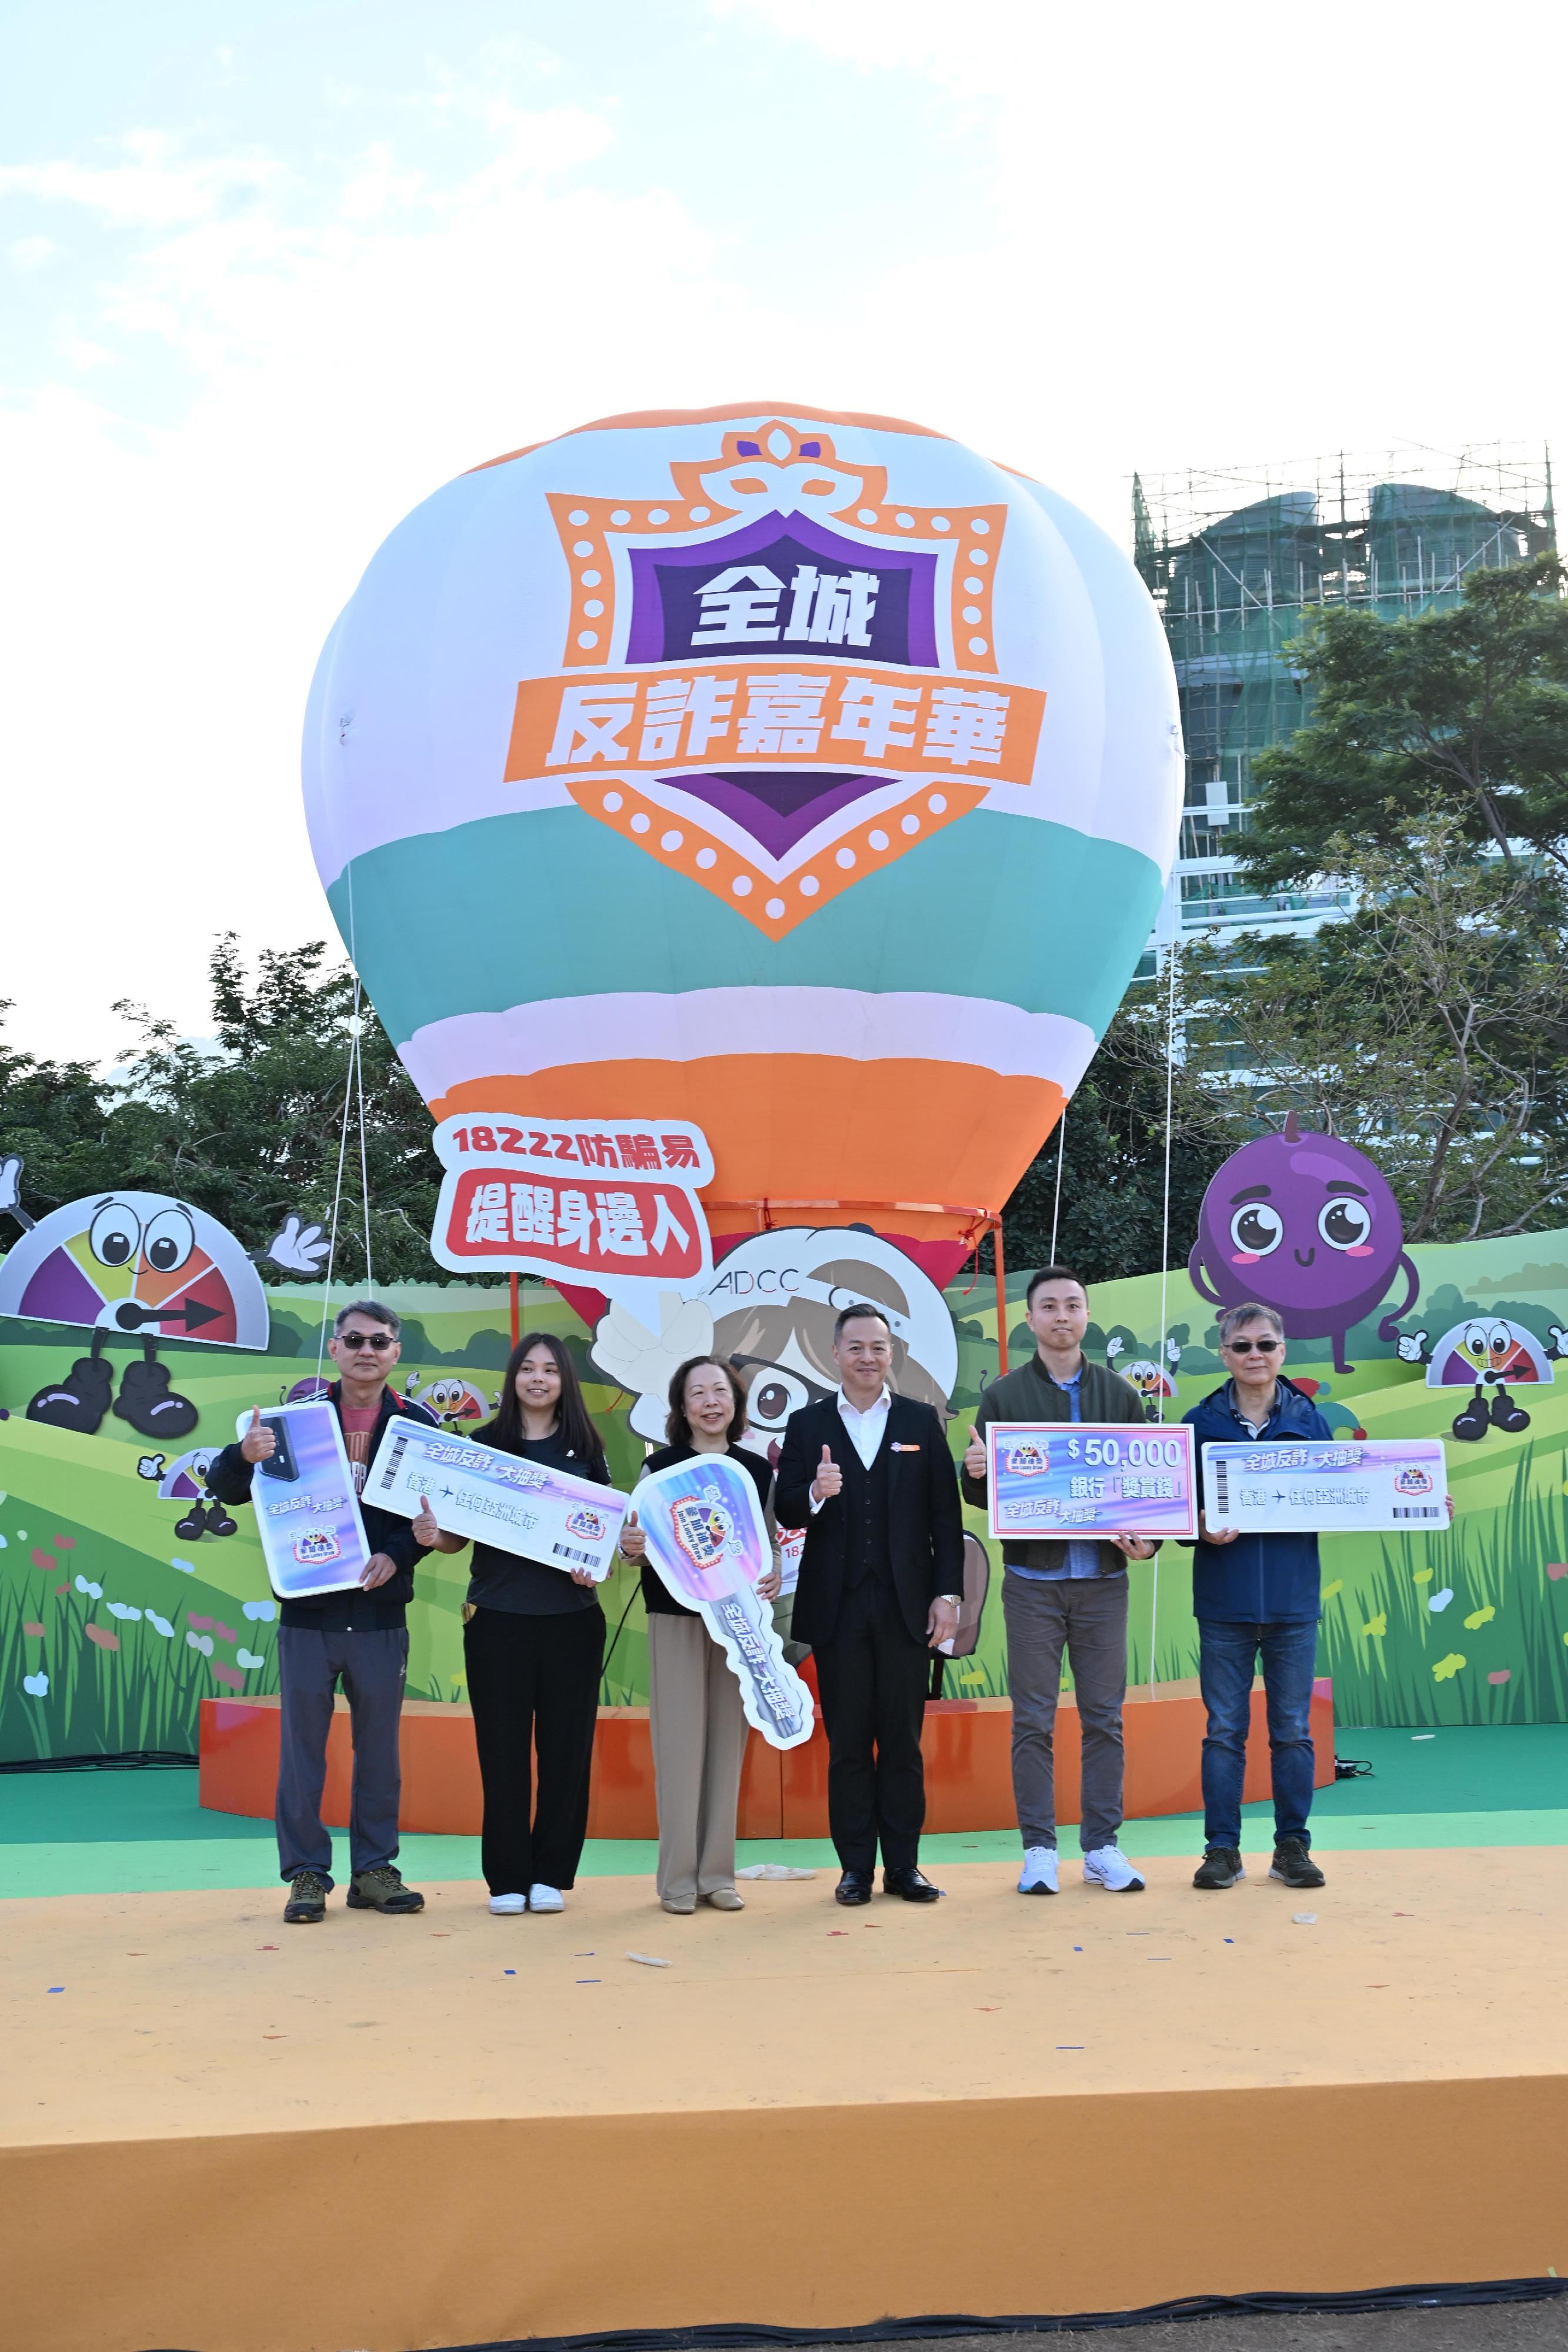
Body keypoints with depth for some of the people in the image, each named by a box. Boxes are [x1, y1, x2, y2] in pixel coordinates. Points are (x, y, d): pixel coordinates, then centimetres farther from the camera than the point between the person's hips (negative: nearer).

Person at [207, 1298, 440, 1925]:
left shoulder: (419, 1424, 2)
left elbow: (442, 1512, 1)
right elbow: (224, 1490, 1)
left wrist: (396, 1555, -16)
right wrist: (245, 1455, -21)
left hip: (381, 1617, 1)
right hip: (307, 1614, -1)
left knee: (379, 1750, 9)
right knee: (302, 1749, 4)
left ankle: (374, 1869, 20)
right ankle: (307, 1875, 14)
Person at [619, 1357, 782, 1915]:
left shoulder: (758, 1471, 7)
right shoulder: (659, 1468, 0)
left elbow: (770, 1546, 12)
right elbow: (638, 1548, 0)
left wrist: (774, 1578, -9)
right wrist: (631, 1548, -22)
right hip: (676, 1616, -2)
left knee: (728, 1739, 5)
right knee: (680, 1741, -3)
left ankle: (718, 1874, 13)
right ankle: (677, 1878, 4)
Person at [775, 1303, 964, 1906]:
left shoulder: (922, 1421, 7)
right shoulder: (807, 1425, 7)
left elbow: (946, 1515, 4)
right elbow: (786, 1512, 0)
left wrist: (948, 1593, -2)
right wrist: (815, 1493, -22)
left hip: (905, 1606, 0)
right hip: (838, 1607, 0)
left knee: (903, 1740, 6)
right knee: (847, 1742, 5)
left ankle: (903, 1865, 14)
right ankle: (855, 1867, 13)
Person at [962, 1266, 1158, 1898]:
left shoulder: (1118, 1393, 9)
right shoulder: (1004, 1396, 4)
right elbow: (981, 1495, 4)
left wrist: (1149, 1537, -8)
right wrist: (975, 1474, -19)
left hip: (1103, 1578, 2)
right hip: (1032, 1578, -1)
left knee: (1104, 1718, 5)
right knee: (1033, 1720, 2)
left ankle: (1103, 1847, 13)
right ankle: (1039, 1850, 10)